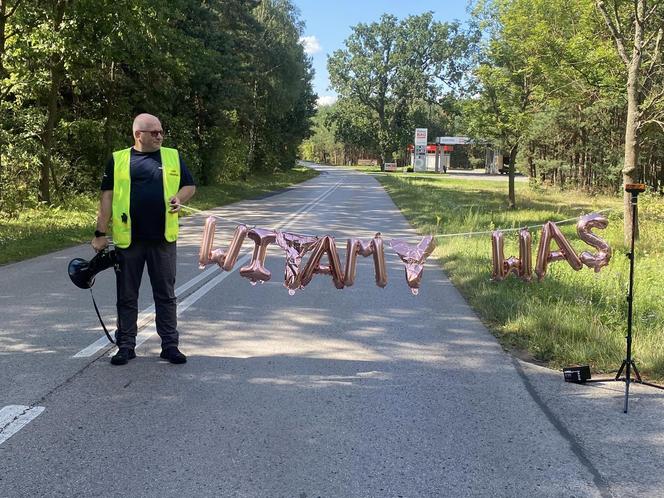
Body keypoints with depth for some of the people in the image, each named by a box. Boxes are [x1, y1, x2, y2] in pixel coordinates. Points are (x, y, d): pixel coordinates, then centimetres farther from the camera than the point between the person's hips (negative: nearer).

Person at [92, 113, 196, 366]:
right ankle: (126, 346, 19)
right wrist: (100, 233, -3)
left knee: (166, 294, 7)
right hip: (128, 239, -1)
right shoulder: (118, 160, 3)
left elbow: (190, 186, 13)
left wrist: (179, 198, -10)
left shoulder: (173, 157, 8)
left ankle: (170, 345, 16)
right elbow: (107, 197, 1)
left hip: (163, 239, 1)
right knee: (127, 296, 8)